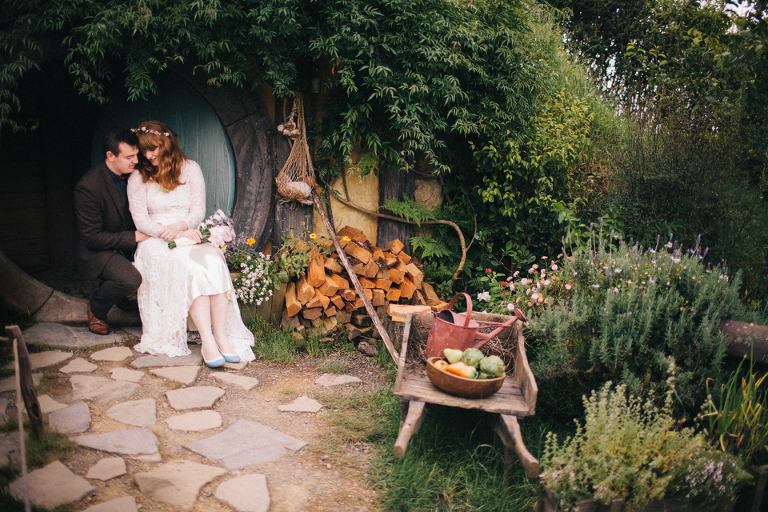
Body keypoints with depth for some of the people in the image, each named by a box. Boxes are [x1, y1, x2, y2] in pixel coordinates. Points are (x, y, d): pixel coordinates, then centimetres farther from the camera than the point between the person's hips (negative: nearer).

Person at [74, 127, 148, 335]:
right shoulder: (88, 186, -27)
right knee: (131, 279, -32)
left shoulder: (130, 174, -5)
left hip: (126, 240, 8)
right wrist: (135, 236, -25)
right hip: (95, 250, -8)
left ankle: (119, 294, 13)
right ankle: (96, 306, 2)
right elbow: (92, 237, -24)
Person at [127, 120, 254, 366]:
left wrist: (179, 226, -18)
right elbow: (141, 221, -1)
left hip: (190, 234, 2)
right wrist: (174, 234, -17)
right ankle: (207, 342, -39)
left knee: (213, 261, -33)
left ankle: (222, 337, -36)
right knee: (189, 266, -35)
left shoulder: (190, 168, 10)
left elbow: (198, 211, 5)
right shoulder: (138, 177, 7)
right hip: (157, 243, -2)